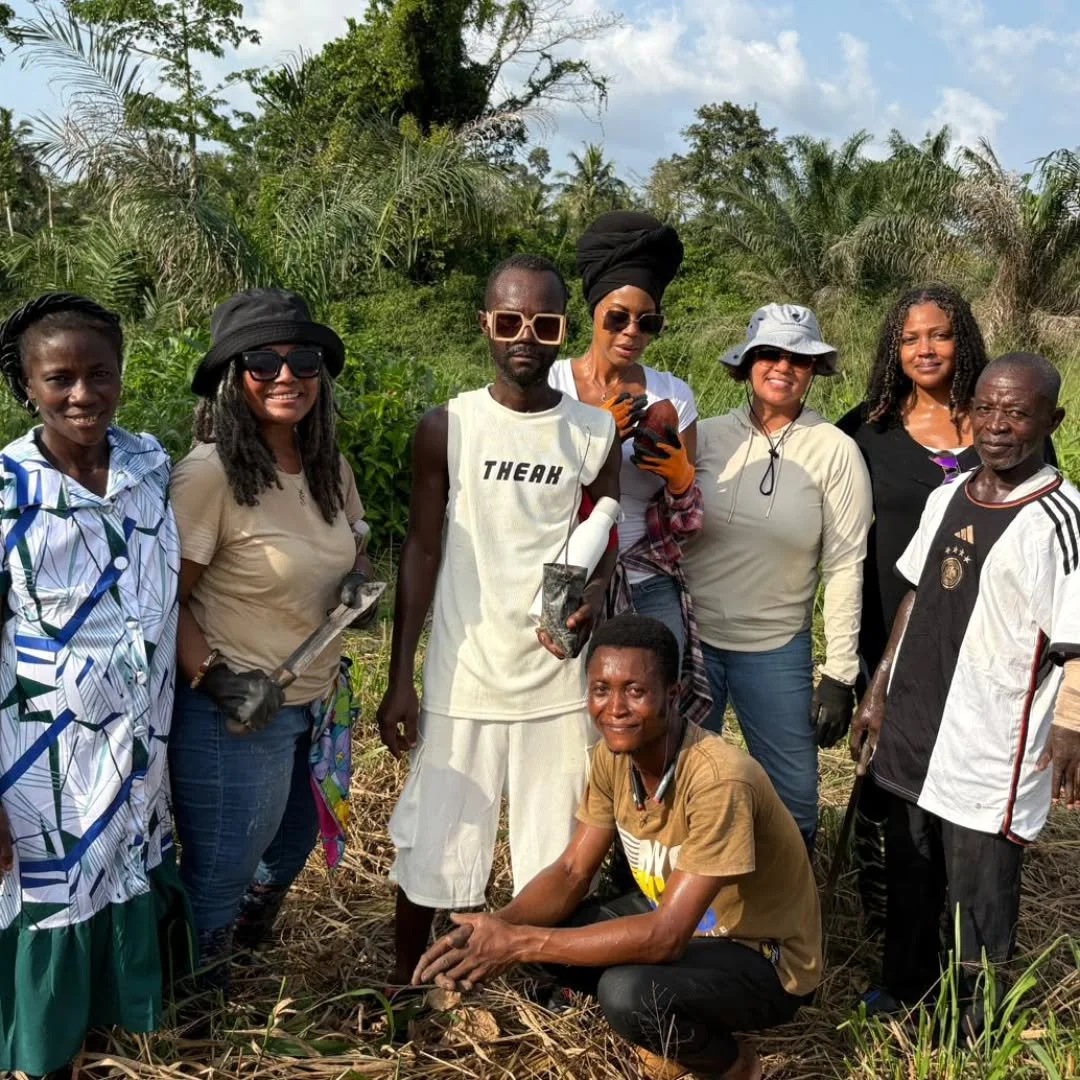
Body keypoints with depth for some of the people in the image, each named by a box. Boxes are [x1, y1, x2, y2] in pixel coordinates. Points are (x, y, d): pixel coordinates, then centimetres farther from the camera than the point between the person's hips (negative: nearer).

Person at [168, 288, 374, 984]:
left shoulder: (329, 466, 1)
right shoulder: (210, 474, -20)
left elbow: (356, 547, 17)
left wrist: (358, 577, -5)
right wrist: (217, 679, -25)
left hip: (316, 703, 8)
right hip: (236, 716, -7)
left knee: (290, 851, 26)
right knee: (219, 877, 10)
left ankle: (247, 950, 55)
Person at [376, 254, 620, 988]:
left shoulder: (597, 434, 1)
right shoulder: (446, 429, -2)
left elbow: (604, 548, 4)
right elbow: (422, 553, 1)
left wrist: (592, 601, -20)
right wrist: (399, 678, -1)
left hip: (556, 676, 1)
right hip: (462, 678, -1)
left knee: (553, 852, 8)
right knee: (432, 846, 7)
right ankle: (404, 985, 28)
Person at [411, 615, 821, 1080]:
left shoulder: (719, 779, -33)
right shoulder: (613, 754, -9)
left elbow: (666, 937, -34)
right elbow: (572, 872, -5)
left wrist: (521, 943, -35)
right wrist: (497, 927, -25)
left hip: (762, 957, -7)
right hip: (677, 919, 7)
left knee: (628, 992, -32)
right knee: (539, 928, -9)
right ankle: (678, 1033, 10)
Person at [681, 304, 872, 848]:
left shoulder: (836, 452, -6)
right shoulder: (706, 436, -2)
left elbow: (845, 567, -6)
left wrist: (840, 674, -7)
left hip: (777, 650, -1)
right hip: (691, 637, 1)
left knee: (794, 795, 6)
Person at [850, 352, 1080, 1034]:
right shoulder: (949, 497, 6)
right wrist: (879, 691, 16)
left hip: (989, 756, -6)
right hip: (913, 737, 7)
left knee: (979, 911, 9)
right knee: (908, 887, 23)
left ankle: (974, 1043, 30)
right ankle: (903, 999, 45)